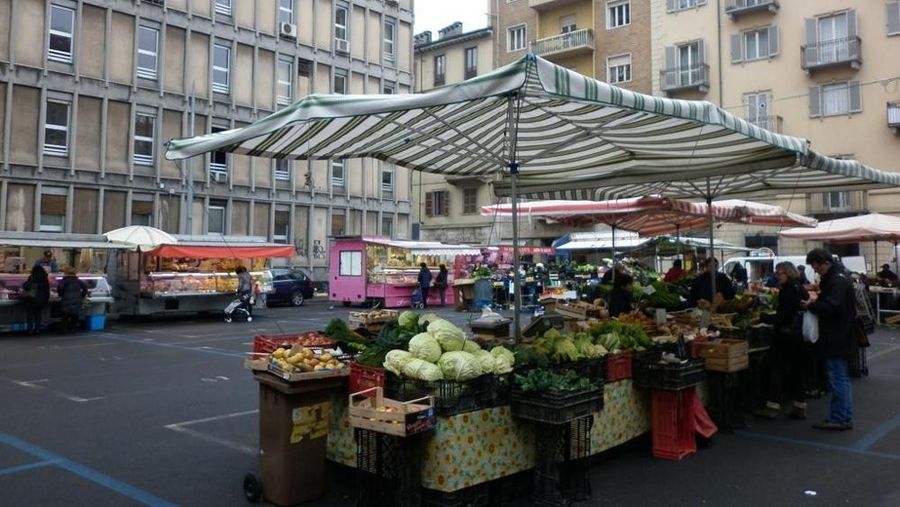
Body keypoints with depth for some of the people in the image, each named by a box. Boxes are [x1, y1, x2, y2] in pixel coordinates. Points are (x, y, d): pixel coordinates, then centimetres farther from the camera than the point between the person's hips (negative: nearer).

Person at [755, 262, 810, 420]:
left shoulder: (788, 289, -15)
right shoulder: (800, 288, 12)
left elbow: (784, 316, -19)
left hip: (787, 334, -9)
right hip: (799, 335, 9)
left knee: (777, 368, -3)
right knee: (798, 369, 11)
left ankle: (773, 406, -2)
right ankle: (799, 407, 15)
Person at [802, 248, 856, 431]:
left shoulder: (837, 280, -18)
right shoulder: (834, 277, 14)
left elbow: (833, 307, -26)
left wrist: (812, 306, -15)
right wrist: (816, 302, 5)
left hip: (837, 339, -11)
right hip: (838, 337, 11)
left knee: (837, 378, -4)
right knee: (842, 378, 15)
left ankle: (838, 419, 1)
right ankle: (845, 418, 23)